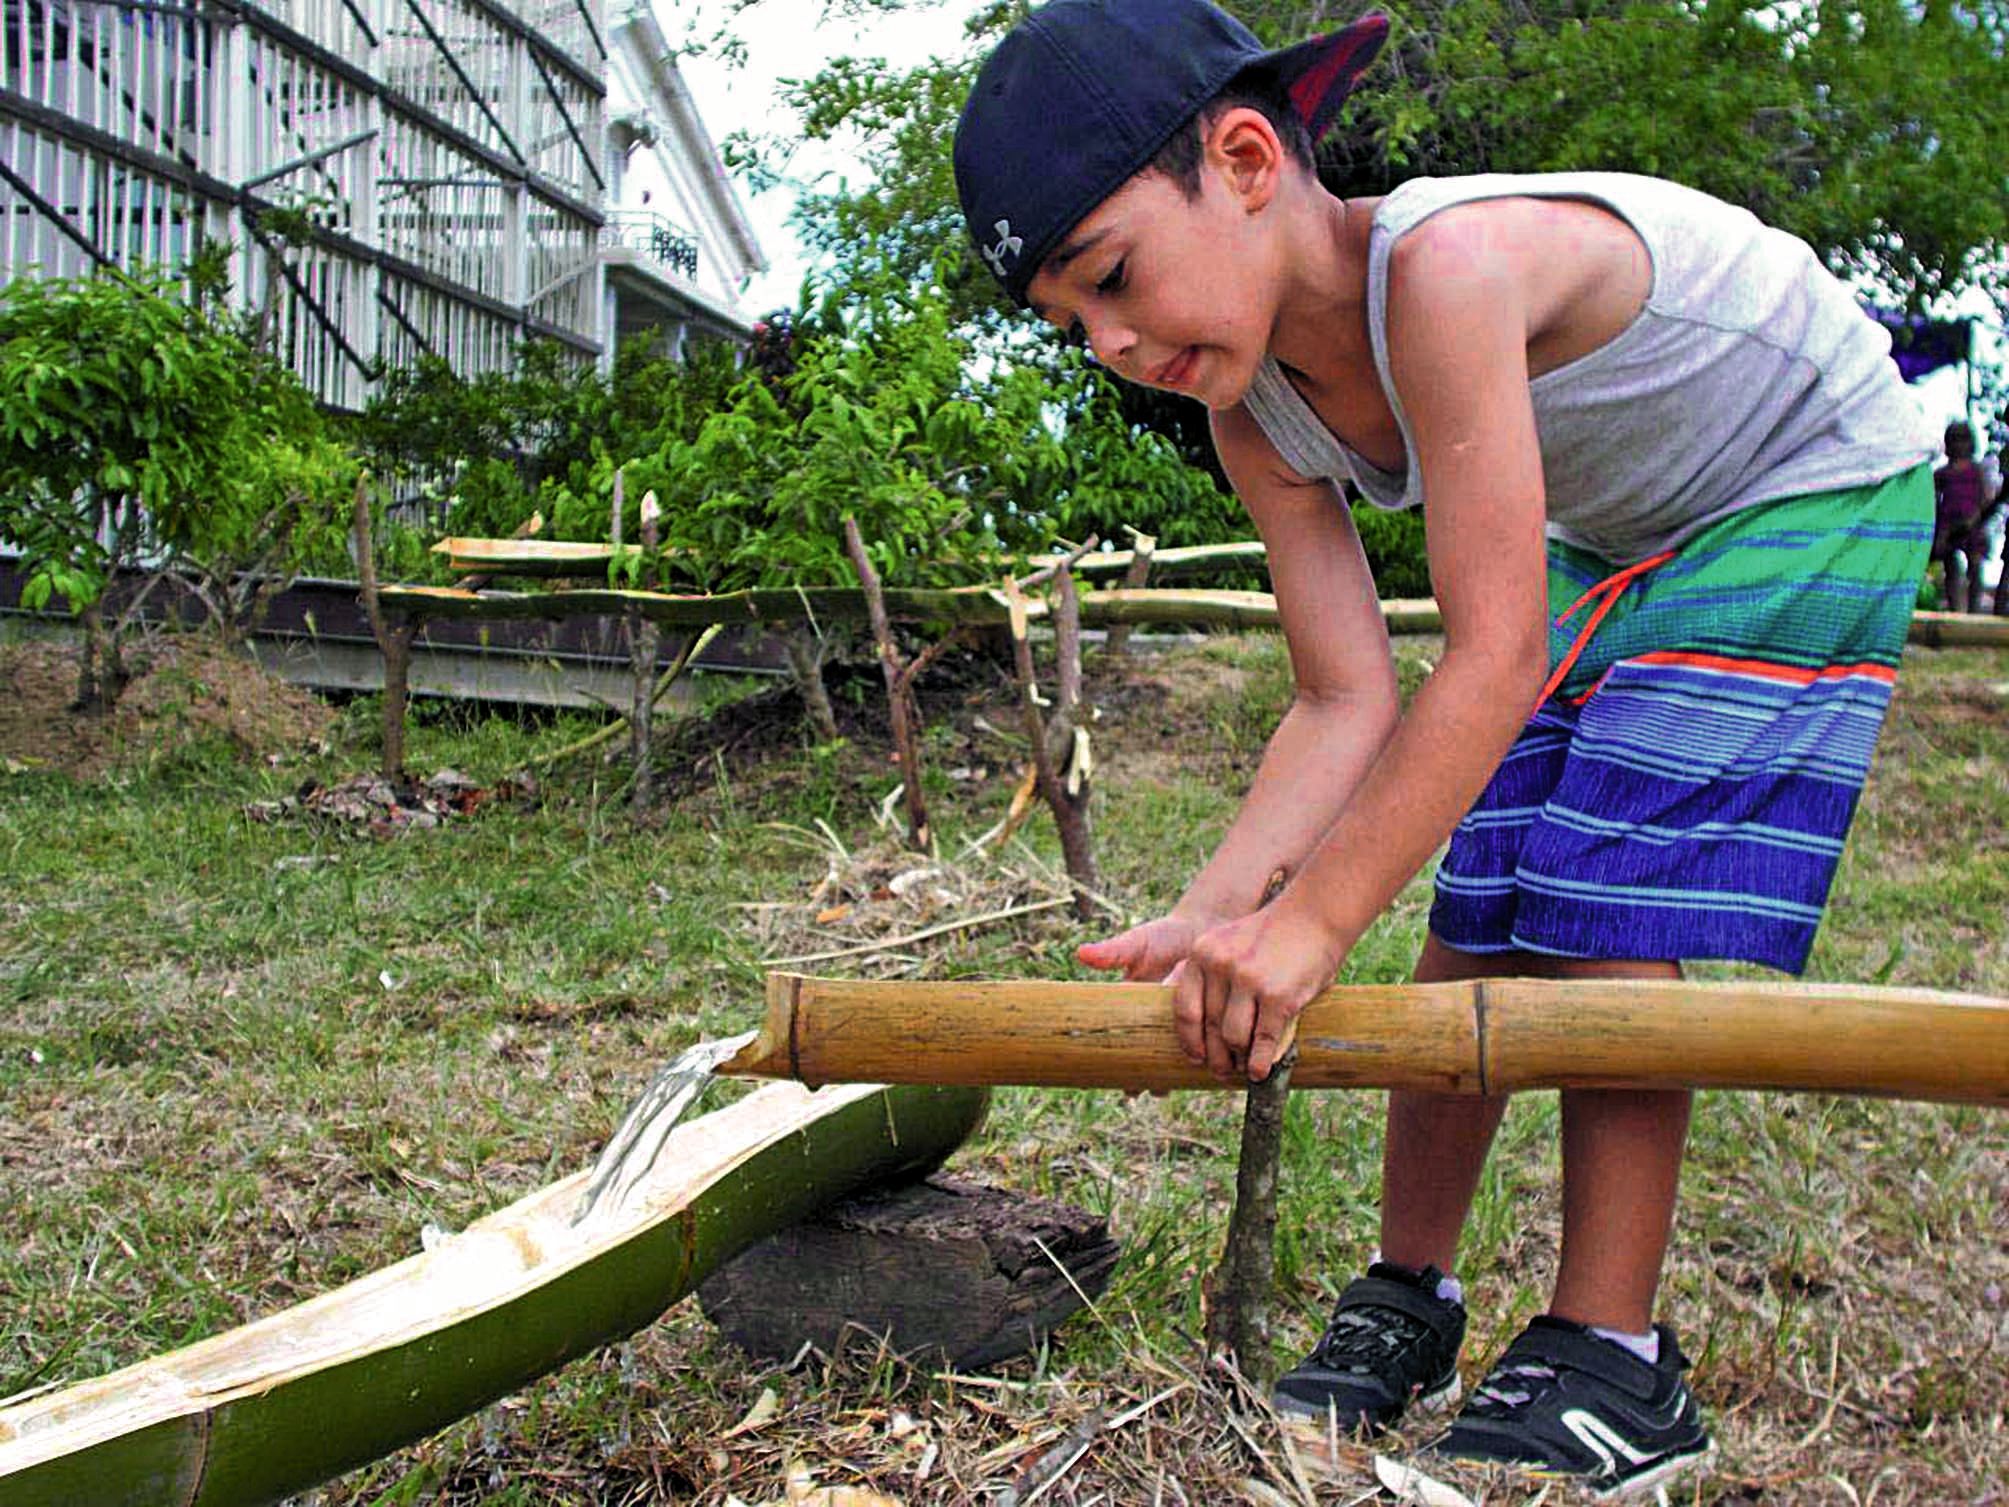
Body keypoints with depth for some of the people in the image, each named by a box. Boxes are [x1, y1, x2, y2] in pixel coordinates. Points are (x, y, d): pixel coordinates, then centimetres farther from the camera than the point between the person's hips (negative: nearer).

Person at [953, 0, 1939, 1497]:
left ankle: (1612, 1357, -5)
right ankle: (1408, 1298, 14)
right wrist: (1213, 914, -26)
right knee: (1482, 911, 0)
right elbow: (1347, 704, -14)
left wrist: (1311, 922, -37)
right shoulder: (1259, 414, -13)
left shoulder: (1447, 259, -38)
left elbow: (1494, 657, -38)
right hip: (1612, 542, 7)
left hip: (1816, 488, -7)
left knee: (1607, 910, -17)